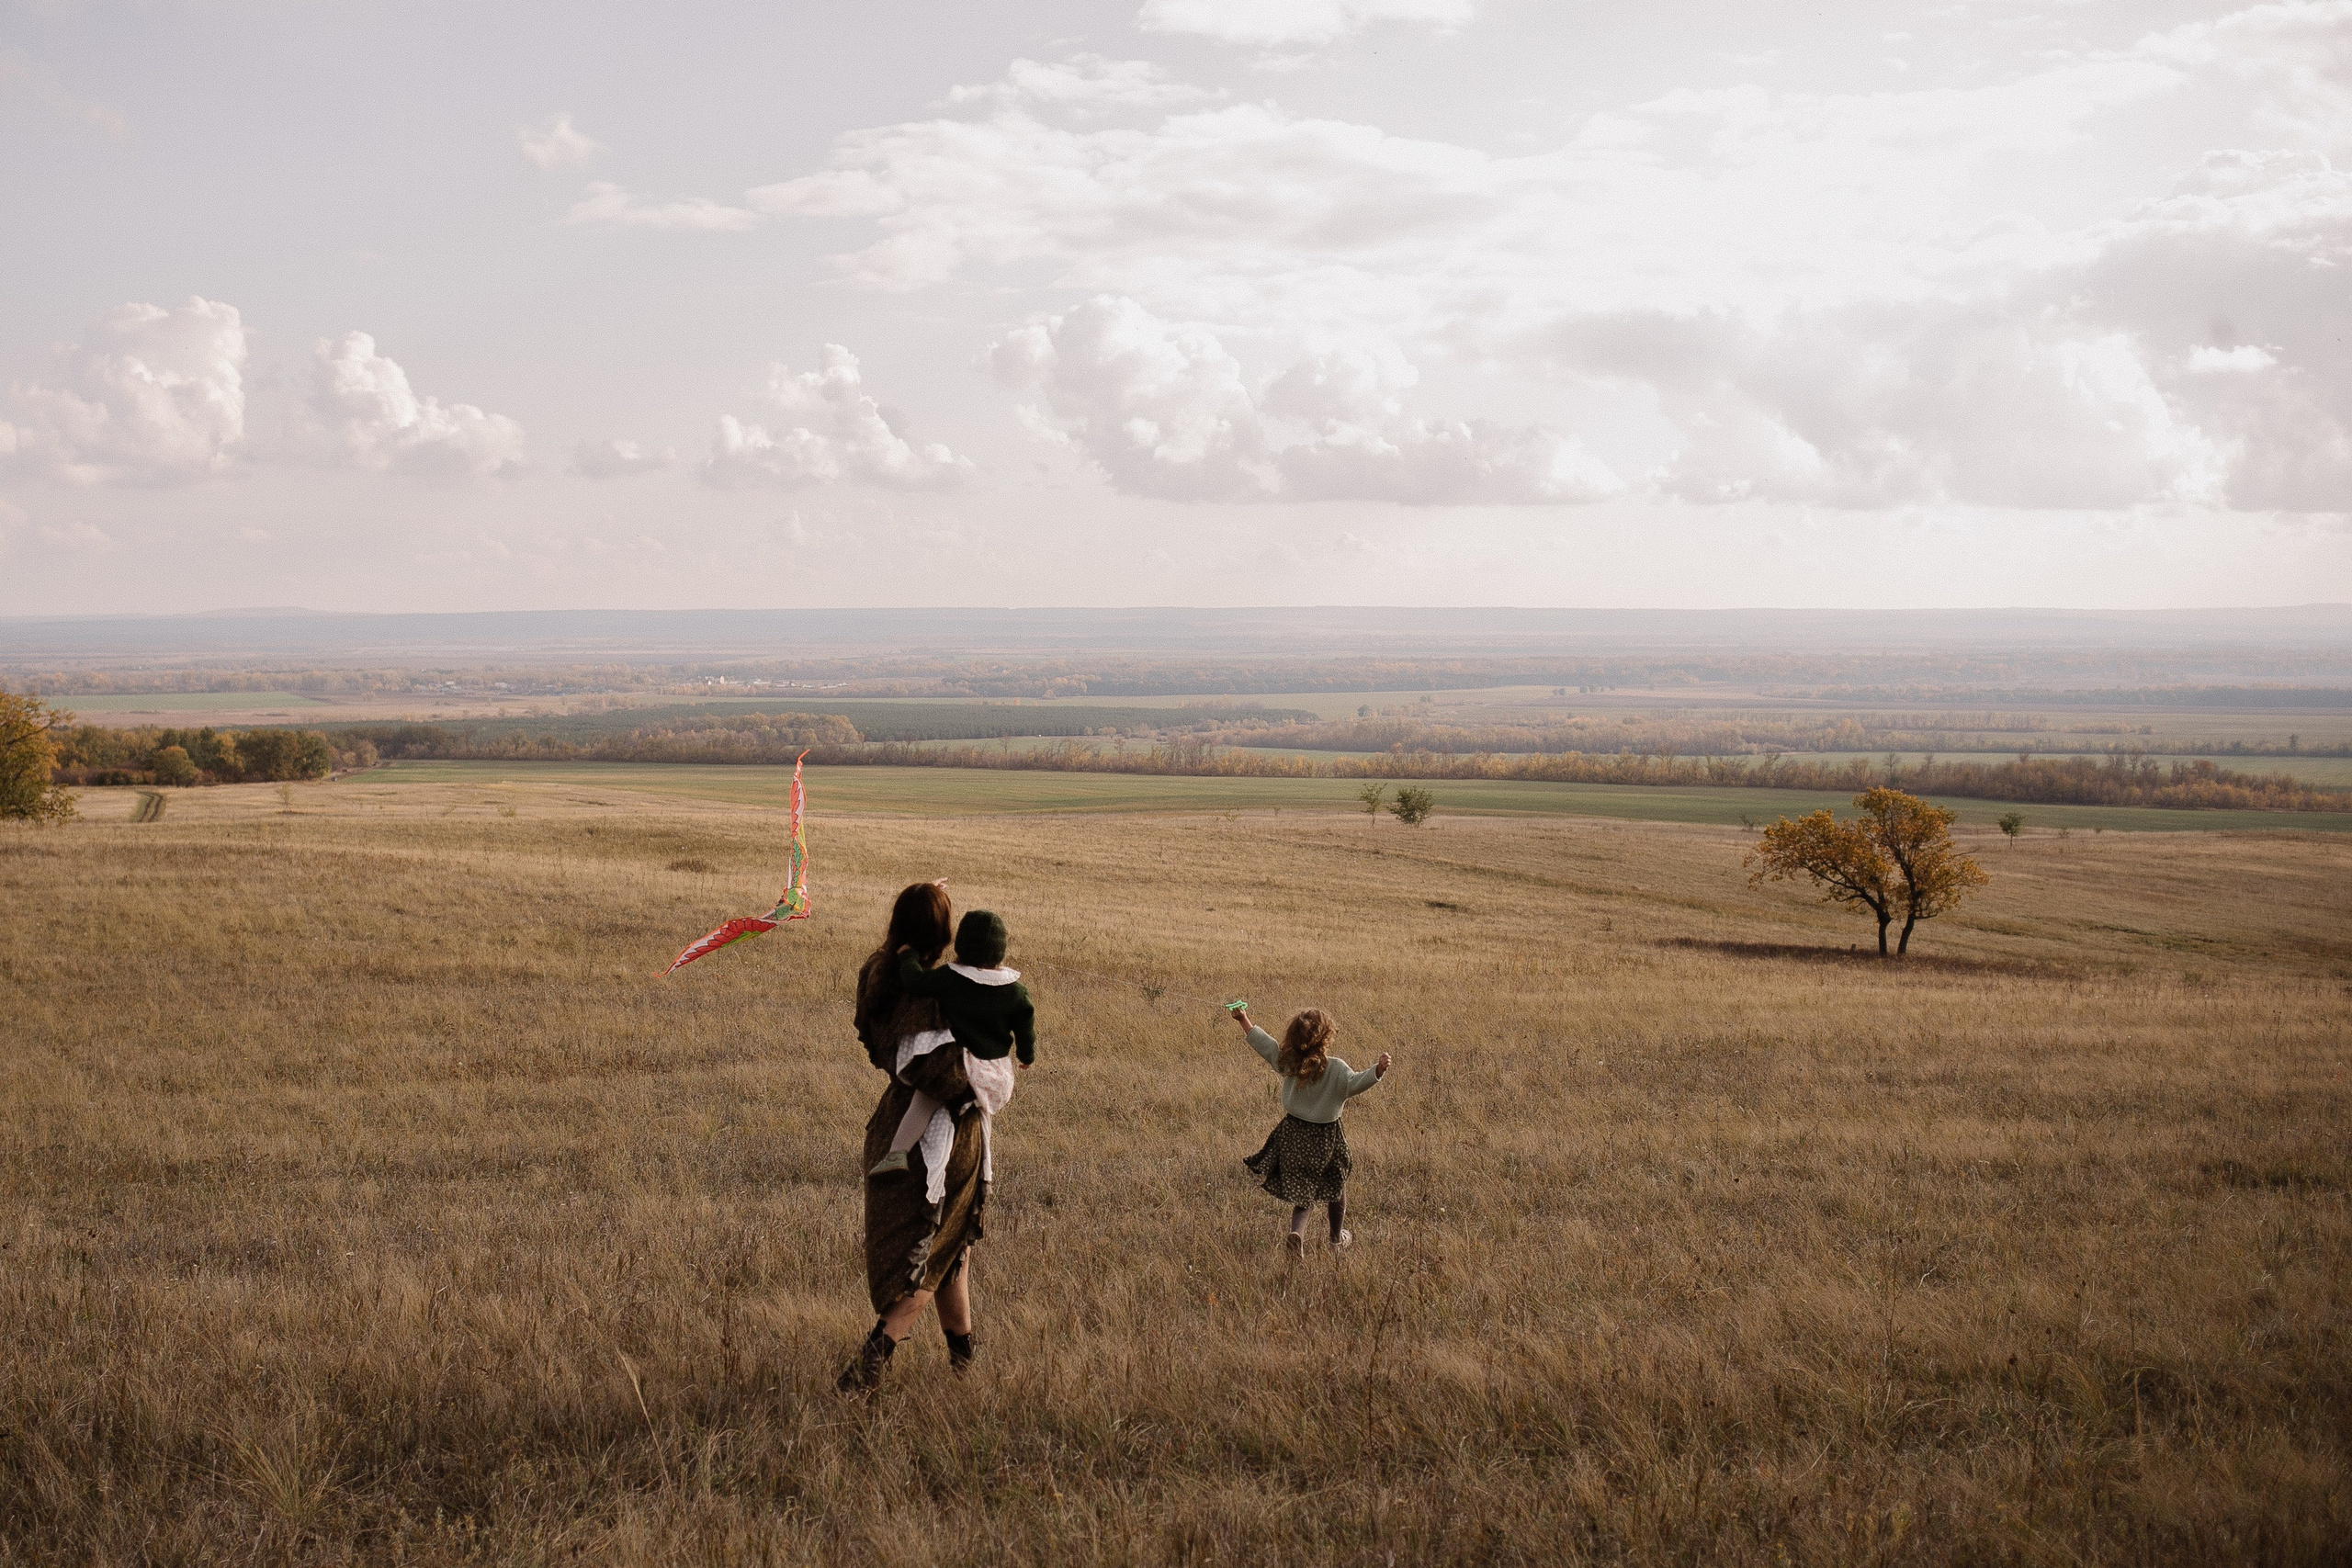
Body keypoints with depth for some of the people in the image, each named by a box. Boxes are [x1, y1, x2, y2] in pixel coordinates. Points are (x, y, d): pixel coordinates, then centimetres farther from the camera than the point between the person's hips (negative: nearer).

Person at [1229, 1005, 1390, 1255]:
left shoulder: (1288, 1062, -7)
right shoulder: (1335, 1069, -20)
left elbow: (1264, 1043, 4)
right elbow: (1354, 1083, -35)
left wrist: (1243, 1020, 15)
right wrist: (1377, 1070, -46)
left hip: (1293, 1134, 3)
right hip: (1325, 1138, -3)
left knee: (1302, 1191, 12)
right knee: (1336, 1187, 20)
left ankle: (1297, 1232, -13)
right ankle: (1338, 1238, 35)